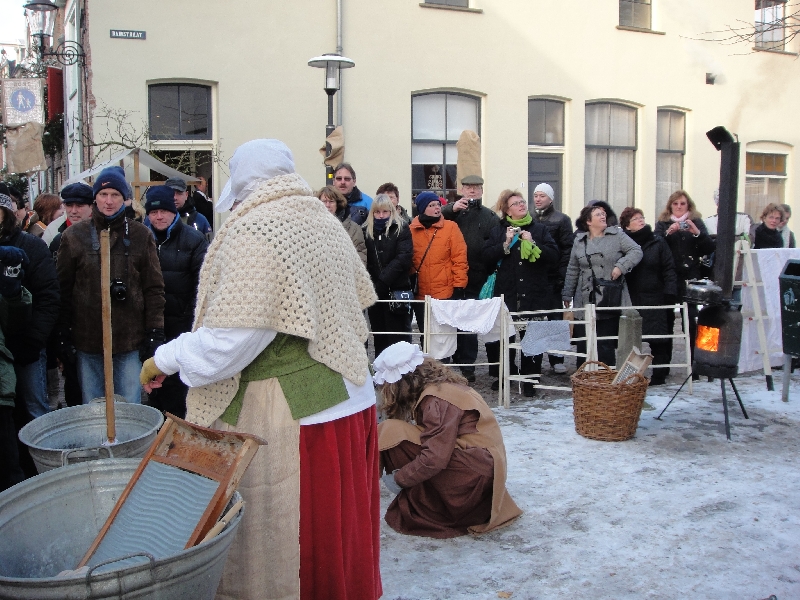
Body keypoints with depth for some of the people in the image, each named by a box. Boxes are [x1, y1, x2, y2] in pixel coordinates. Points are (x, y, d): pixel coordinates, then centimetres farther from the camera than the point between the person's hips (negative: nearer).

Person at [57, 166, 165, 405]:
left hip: (130, 341, -1)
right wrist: (63, 333, 1)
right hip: (87, 341, 1)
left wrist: (154, 332, -2)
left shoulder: (141, 235, 3)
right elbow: (64, 289, 5)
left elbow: (154, 288, 3)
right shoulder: (74, 236, 4)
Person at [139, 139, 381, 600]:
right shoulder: (326, 220, 10)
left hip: (289, 418, -8)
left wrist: (165, 359, -4)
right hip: (352, 401, 8)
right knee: (341, 537, 19)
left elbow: (229, 341, -19)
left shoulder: (252, 231, -14)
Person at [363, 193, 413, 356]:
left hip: (397, 291, -4)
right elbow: (363, 260, 5)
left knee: (399, 336, -1)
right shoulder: (366, 231, 11)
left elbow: (403, 258, -10)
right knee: (379, 335, 10)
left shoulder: (401, 229, 1)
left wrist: (383, 280, -16)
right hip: (374, 292, 4)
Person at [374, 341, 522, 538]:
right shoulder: (443, 385, 10)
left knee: (390, 433, -14)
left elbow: (434, 459, -24)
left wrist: (399, 479, -10)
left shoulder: (436, 399, -17)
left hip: (474, 476, -10)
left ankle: (423, 508, -4)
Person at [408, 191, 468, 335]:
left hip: (447, 294, -2)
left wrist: (459, 287, -8)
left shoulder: (451, 227, -2)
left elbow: (459, 259, -4)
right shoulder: (411, 230, 4)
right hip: (420, 295, 3)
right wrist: (409, 285, 2)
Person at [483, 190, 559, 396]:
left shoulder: (539, 229, 9)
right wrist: (506, 243, -11)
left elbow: (554, 255, -2)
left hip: (535, 293, 0)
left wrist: (533, 243, -12)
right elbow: (487, 256, 0)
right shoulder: (499, 230, 10)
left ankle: (529, 380, 8)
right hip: (506, 292, 1)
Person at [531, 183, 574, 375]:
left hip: (552, 278, -3)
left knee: (555, 319, 4)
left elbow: (567, 249, -5)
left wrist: (562, 276, -12)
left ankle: (557, 359, 11)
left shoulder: (561, 220, 0)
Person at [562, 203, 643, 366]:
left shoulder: (616, 235, 3)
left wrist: (621, 266, -17)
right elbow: (572, 270, 15)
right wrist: (567, 294, 15)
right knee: (583, 344, 5)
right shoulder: (579, 240, 11)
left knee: (606, 345, -1)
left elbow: (636, 251, -3)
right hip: (585, 301, 3)